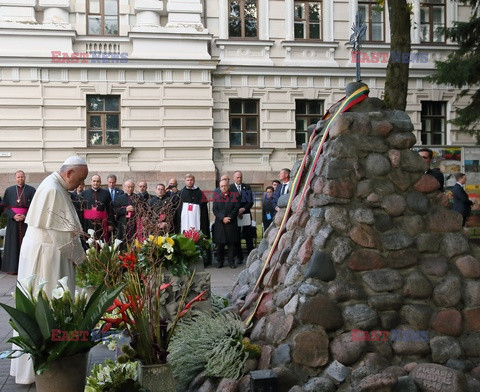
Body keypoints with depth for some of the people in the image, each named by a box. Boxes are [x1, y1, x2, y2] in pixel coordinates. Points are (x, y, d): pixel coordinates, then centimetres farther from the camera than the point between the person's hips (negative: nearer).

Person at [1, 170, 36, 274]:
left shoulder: (31, 190, 3)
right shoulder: (9, 190, 8)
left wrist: (25, 216, -15)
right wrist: (13, 216, -12)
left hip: (27, 220, -1)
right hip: (13, 221, 1)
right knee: (13, 242, 1)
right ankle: (13, 267, 3)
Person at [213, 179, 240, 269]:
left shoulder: (234, 195, 5)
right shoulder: (216, 196, 8)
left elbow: (236, 208, -1)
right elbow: (215, 210, 2)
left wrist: (229, 218, -13)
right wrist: (223, 218, -12)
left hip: (231, 223, -1)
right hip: (219, 223, 1)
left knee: (231, 243, 1)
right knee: (220, 244, 3)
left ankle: (231, 261, 8)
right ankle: (219, 261, 12)